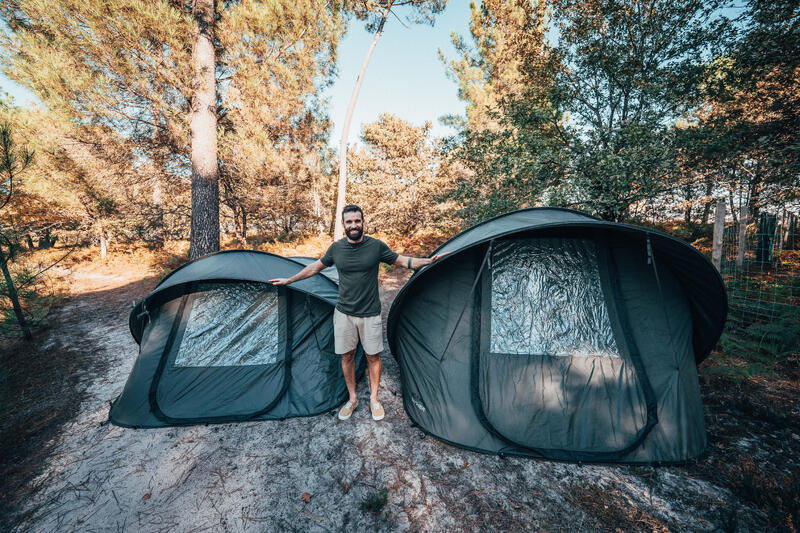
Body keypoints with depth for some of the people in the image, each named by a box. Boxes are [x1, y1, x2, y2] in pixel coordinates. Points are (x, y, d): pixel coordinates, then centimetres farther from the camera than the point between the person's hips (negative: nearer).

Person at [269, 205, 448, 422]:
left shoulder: (376, 246, -8)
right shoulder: (336, 248, -2)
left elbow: (402, 261, 1)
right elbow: (316, 266, 13)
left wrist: (429, 260, -11)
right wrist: (289, 280, 18)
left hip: (370, 314, -1)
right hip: (344, 313, 2)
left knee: (373, 357, 9)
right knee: (347, 356, 12)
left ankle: (374, 399, 31)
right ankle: (352, 399, 33)